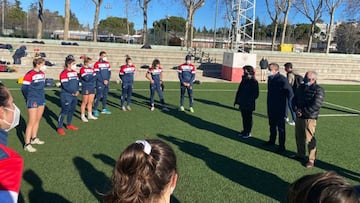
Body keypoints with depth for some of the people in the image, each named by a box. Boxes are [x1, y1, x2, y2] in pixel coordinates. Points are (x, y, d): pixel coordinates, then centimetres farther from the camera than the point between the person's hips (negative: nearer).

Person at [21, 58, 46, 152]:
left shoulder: (42, 74, 9)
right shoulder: (29, 74, -14)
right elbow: (24, 88, -13)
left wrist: (42, 96, 15)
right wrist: (30, 100, -7)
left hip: (41, 100, 8)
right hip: (33, 101, -8)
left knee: (37, 120, 16)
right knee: (32, 122, -6)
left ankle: (34, 138, 32)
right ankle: (27, 144, 0)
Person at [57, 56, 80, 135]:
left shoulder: (75, 72, 13)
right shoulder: (64, 73, -14)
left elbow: (77, 82, 14)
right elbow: (65, 85, -19)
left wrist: (77, 91, -3)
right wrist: (73, 92, -14)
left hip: (74, 95, 8)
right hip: (66, 96, -8)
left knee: (72, 110, 17)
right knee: (64, 111, -5)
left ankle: (69, 124, 33)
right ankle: (59, 127, 5)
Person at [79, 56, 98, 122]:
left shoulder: (92, 69, 12)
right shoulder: (82, 69, -9)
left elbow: (95, 77, 3)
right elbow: (86, 78, -20)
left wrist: (89, 77, -11)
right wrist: (92, 76, -7)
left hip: (92, 87, 7)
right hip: (86, 88, -6)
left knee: (90, 102, 12)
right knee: (85, 102, 1)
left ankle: (90, 115, 23)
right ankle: (83, 116, 11)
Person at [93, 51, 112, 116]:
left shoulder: (107, 63, 11)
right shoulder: (97, 64, -7)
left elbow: (109, 72, 11)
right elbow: (97, 74, -11)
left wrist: (107, 80, -4)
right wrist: (103, 81, -12)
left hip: (107, 83, 6)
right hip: (100, 83, -6)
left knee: (105, 96, 12)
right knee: (98, 96, -6)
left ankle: (104, 109, 22)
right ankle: (95, 110, 1)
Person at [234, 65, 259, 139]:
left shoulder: (254, 82, -14)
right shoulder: (244, 80, 7)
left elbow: (255, 94, -14)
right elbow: (239, 91, 13)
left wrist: (250, 101, -19)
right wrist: (237, 100, 12)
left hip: (249, 105, -6)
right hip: (242, 103, 7)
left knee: (248, 118, 6)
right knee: (244, 117, 16)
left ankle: (248, 132, 17)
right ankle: (245, 131, 29)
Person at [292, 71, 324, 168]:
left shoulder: (318, 90, -11)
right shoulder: (301, 87, 12)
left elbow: (316, 106, -20)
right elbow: (294, 99, 14)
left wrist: (303, 111, -16)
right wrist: (296, 109, -5)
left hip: (310, 118, -7)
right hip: (299, 117, 8)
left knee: (309, 139, -6)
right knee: (299, 137, 18)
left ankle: (311, 160, 5)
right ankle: (301, 154, 36)